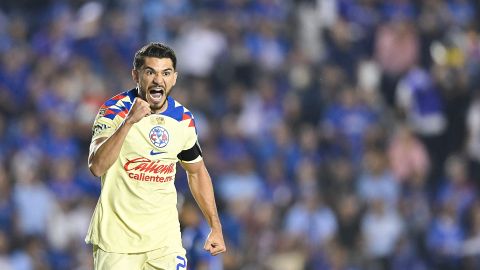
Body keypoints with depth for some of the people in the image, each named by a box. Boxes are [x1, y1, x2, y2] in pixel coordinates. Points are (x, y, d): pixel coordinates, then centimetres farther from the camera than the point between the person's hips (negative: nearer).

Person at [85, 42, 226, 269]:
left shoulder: (183, 119, 3)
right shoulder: (114, 110, -11)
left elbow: (197, 172, 19)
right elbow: (96, 167, -26)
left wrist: (215, 226, 13)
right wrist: (129, 122, -35)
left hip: (165, 238, 3)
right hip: (116, 238, -3)